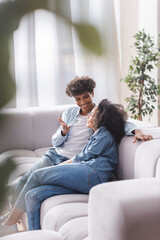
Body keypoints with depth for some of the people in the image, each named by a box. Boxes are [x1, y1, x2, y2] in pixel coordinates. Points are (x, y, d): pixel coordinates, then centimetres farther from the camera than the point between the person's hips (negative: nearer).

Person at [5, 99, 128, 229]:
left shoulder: (105, 134, 8)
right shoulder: (96, 135, 36)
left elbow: (84, 157, 0)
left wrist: (62, 164, 12)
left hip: (92, 174, -9)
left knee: (37, 175, -11)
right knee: (32, 196, -7)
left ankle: (11, 219, -2)